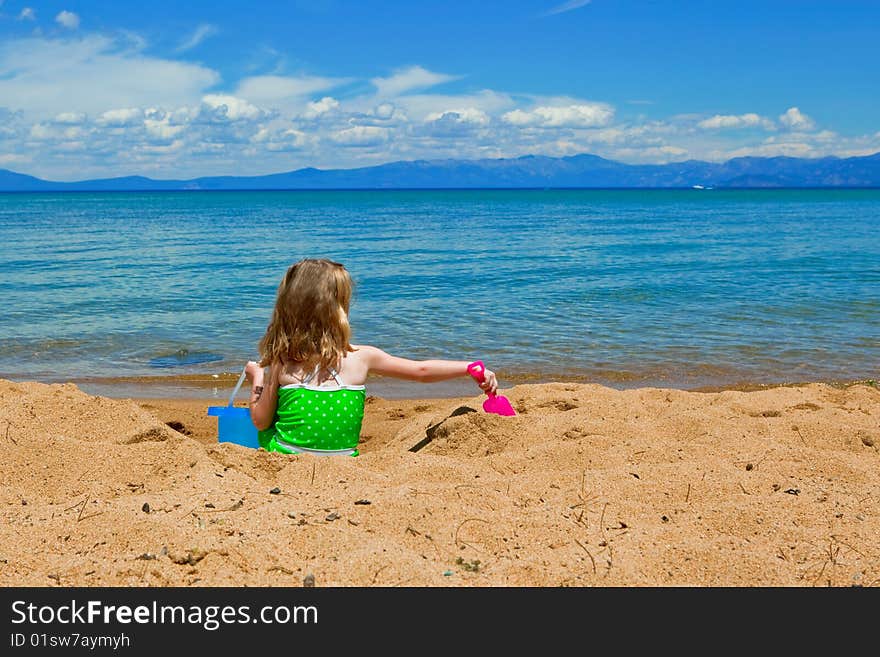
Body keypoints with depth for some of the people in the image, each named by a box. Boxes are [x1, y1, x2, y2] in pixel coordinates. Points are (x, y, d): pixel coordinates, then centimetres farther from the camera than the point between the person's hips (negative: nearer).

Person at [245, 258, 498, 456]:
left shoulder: (281, 362, -6)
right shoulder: (361, 357, -7)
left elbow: (261, 422, 1)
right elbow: (421, 371, -1)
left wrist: (257, 380, 16)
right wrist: (471, 368, 4)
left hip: (285, 459, -1)